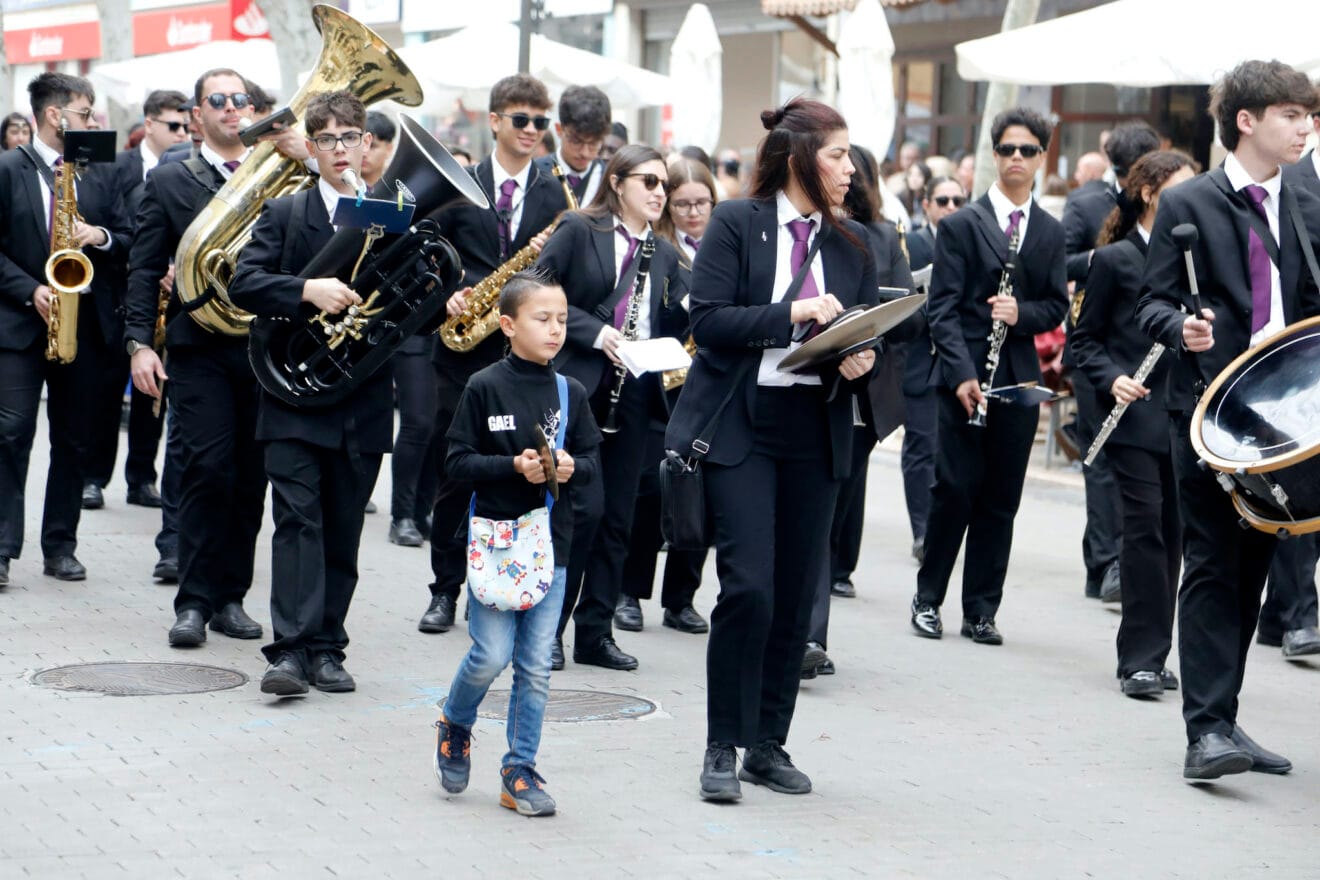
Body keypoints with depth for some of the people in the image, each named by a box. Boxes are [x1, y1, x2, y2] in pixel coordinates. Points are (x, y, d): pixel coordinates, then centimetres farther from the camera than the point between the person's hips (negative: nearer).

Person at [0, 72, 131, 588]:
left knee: (73, 440, 7)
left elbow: (127, 242, 11)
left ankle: (60, 547, 14)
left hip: (84, 323, 4)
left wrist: (100, 237, -10)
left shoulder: (100, 174, 10)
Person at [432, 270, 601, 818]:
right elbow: (458, 460, -7)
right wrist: (514, 466, -19)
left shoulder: (570, 393, 6)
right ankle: (454, 726, 23)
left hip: (551, 544, 4)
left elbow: (593, 460, 11)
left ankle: (520, 771, 12)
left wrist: (571, 468, -10)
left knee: (536, 665, 4)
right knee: (492, 654, -7)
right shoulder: (485, 388, -5)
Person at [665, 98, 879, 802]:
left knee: (797, 596, 5)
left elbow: (867, 336, 16)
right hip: (740, 425, -5)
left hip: (816, 432, 5)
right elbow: (708, 321, -10)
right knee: (748, 586, -12)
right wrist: (792, 313, -19)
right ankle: (722, 748, 0)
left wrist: (861, 362, -7)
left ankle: (769, 744, 16)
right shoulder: (736, 223, -2)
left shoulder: (852, 243, 12)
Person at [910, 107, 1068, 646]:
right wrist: (962, 373, -16)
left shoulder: (1051, 232, 13)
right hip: (965, 375, -3)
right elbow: (942, 308, -5)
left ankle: (981, 611, 11)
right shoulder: (961, 225, 1)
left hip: (1019, 379, 3)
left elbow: (1057, 308, 11)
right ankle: (928, 598, 10)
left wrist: (1022, 313, -12)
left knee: (1001, 499, 4)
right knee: (955, 490, -5)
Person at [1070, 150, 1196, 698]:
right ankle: (1141, 658, -8)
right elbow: (1085, 338, 2)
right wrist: (1113, 380, -14)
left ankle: (1150, 656, 14)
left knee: (1172, 532, 6)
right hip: (1135, 417, -4)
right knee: (1145, 525, -11)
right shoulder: (1115, 259, 1)